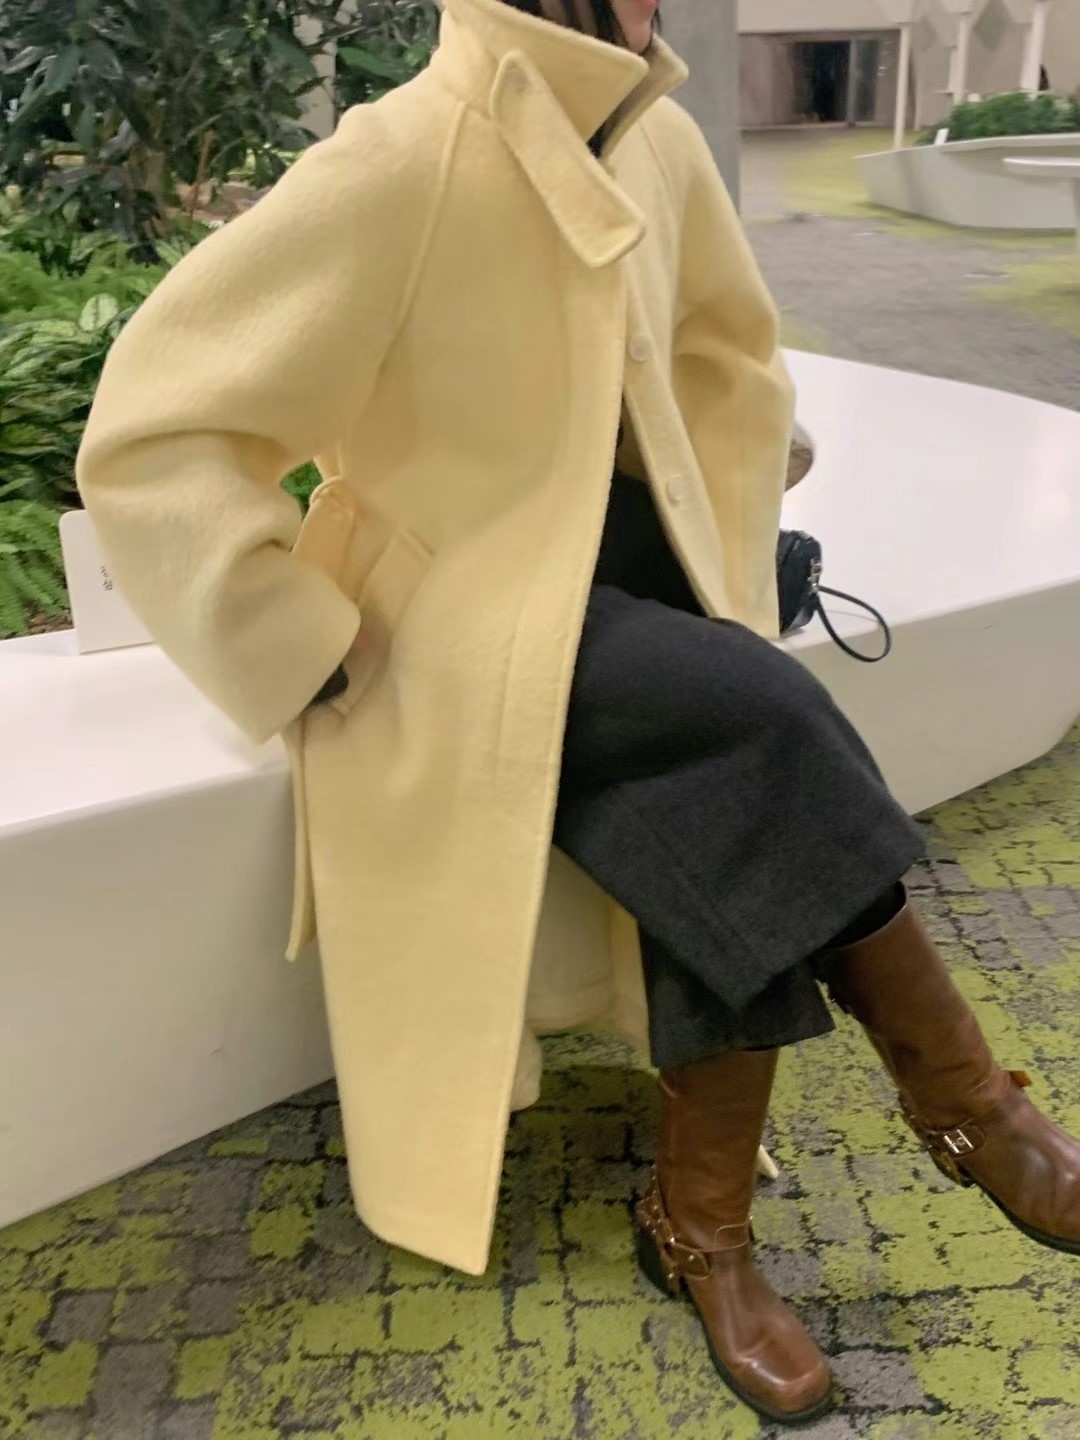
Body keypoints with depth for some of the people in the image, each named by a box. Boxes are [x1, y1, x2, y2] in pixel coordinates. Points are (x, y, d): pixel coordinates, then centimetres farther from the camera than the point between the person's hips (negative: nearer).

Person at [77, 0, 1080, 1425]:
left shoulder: (659, 143, 1)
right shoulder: (399, 165, -19)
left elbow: (733, 356, 18)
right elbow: (152, 434, -19)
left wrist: (720, 582, 10)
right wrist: (323, 663, -19)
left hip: (622, 562, 6)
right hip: (463, 612, -5)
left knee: (734, 828, -21)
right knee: (756, 725, -27)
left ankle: (701, 1227, -1)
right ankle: (960, 1093, -6)